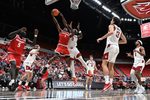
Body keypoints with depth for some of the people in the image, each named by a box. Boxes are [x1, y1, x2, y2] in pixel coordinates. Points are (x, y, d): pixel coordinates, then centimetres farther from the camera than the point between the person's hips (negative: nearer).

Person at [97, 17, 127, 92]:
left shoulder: (111, 26, 4)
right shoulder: (119, 30, 26)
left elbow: (111, 32, -21)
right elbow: (125, 41, 26)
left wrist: (101, 38, -18)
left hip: (111, 46, -8)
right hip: (117, 48, 8)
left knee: (104, 64, -13)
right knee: (111, 66, 11)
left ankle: (107, 82, -24)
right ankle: (110, 83, 8)